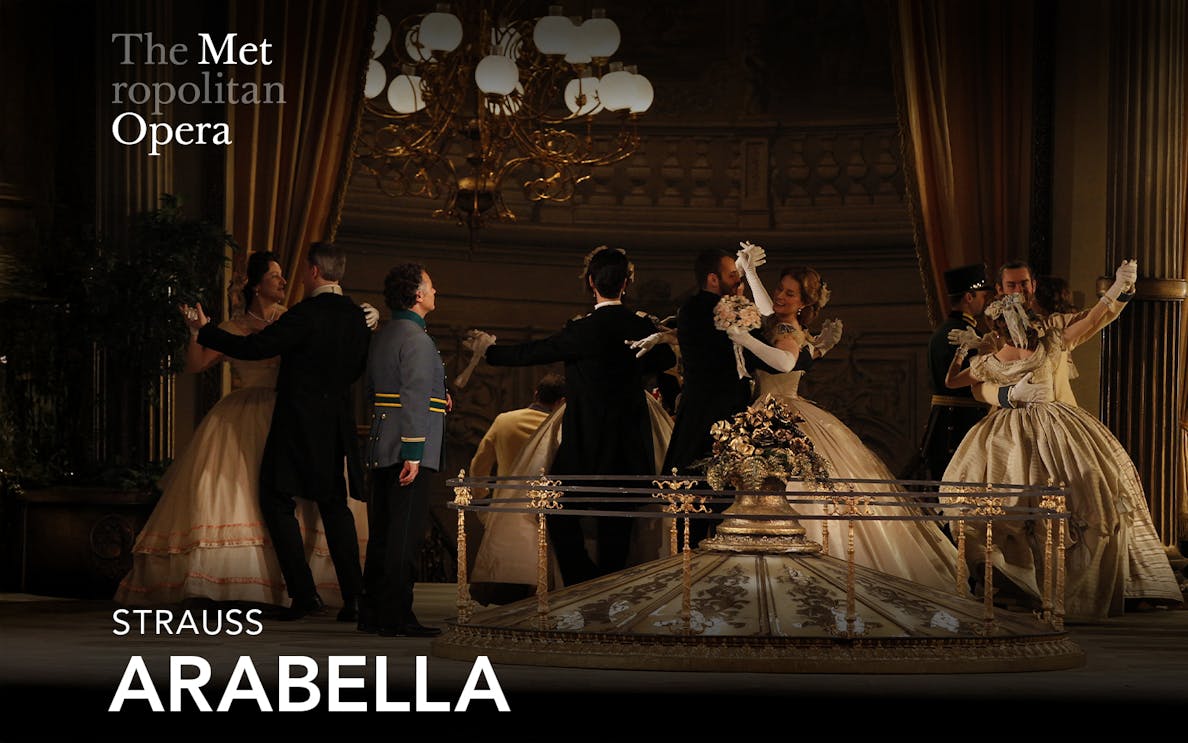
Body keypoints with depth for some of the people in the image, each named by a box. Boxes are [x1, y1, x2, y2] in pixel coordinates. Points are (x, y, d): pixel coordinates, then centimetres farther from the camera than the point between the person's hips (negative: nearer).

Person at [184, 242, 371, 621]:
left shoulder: (306, 314, -16)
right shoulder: (355, 315, 6)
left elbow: (251, 348, -16)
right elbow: (359, 366, 18)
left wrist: (205, 330, -5)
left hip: (300, 421, -7)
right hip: (338, 425, 7)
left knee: (277, 500, 3)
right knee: (334, 505, 12)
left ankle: (304, 593, -4)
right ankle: (353, 596, 6)